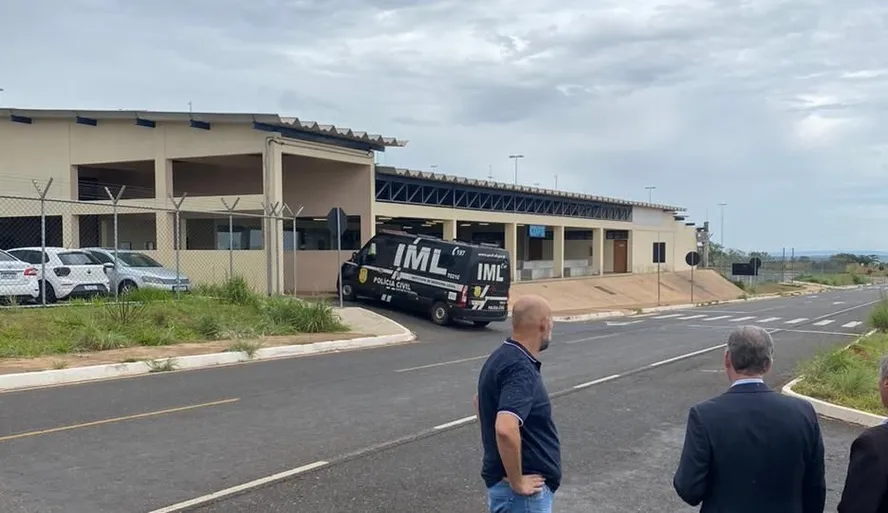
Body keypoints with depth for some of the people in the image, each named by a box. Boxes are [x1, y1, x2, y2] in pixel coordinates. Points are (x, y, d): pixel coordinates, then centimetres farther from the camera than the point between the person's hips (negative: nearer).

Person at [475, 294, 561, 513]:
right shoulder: (520, 368, -23)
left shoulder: (503, 357, 8)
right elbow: (506, 429, -37)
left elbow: (479, 400, 27)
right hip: (524, 494, -10)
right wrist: (517, 482, -24)